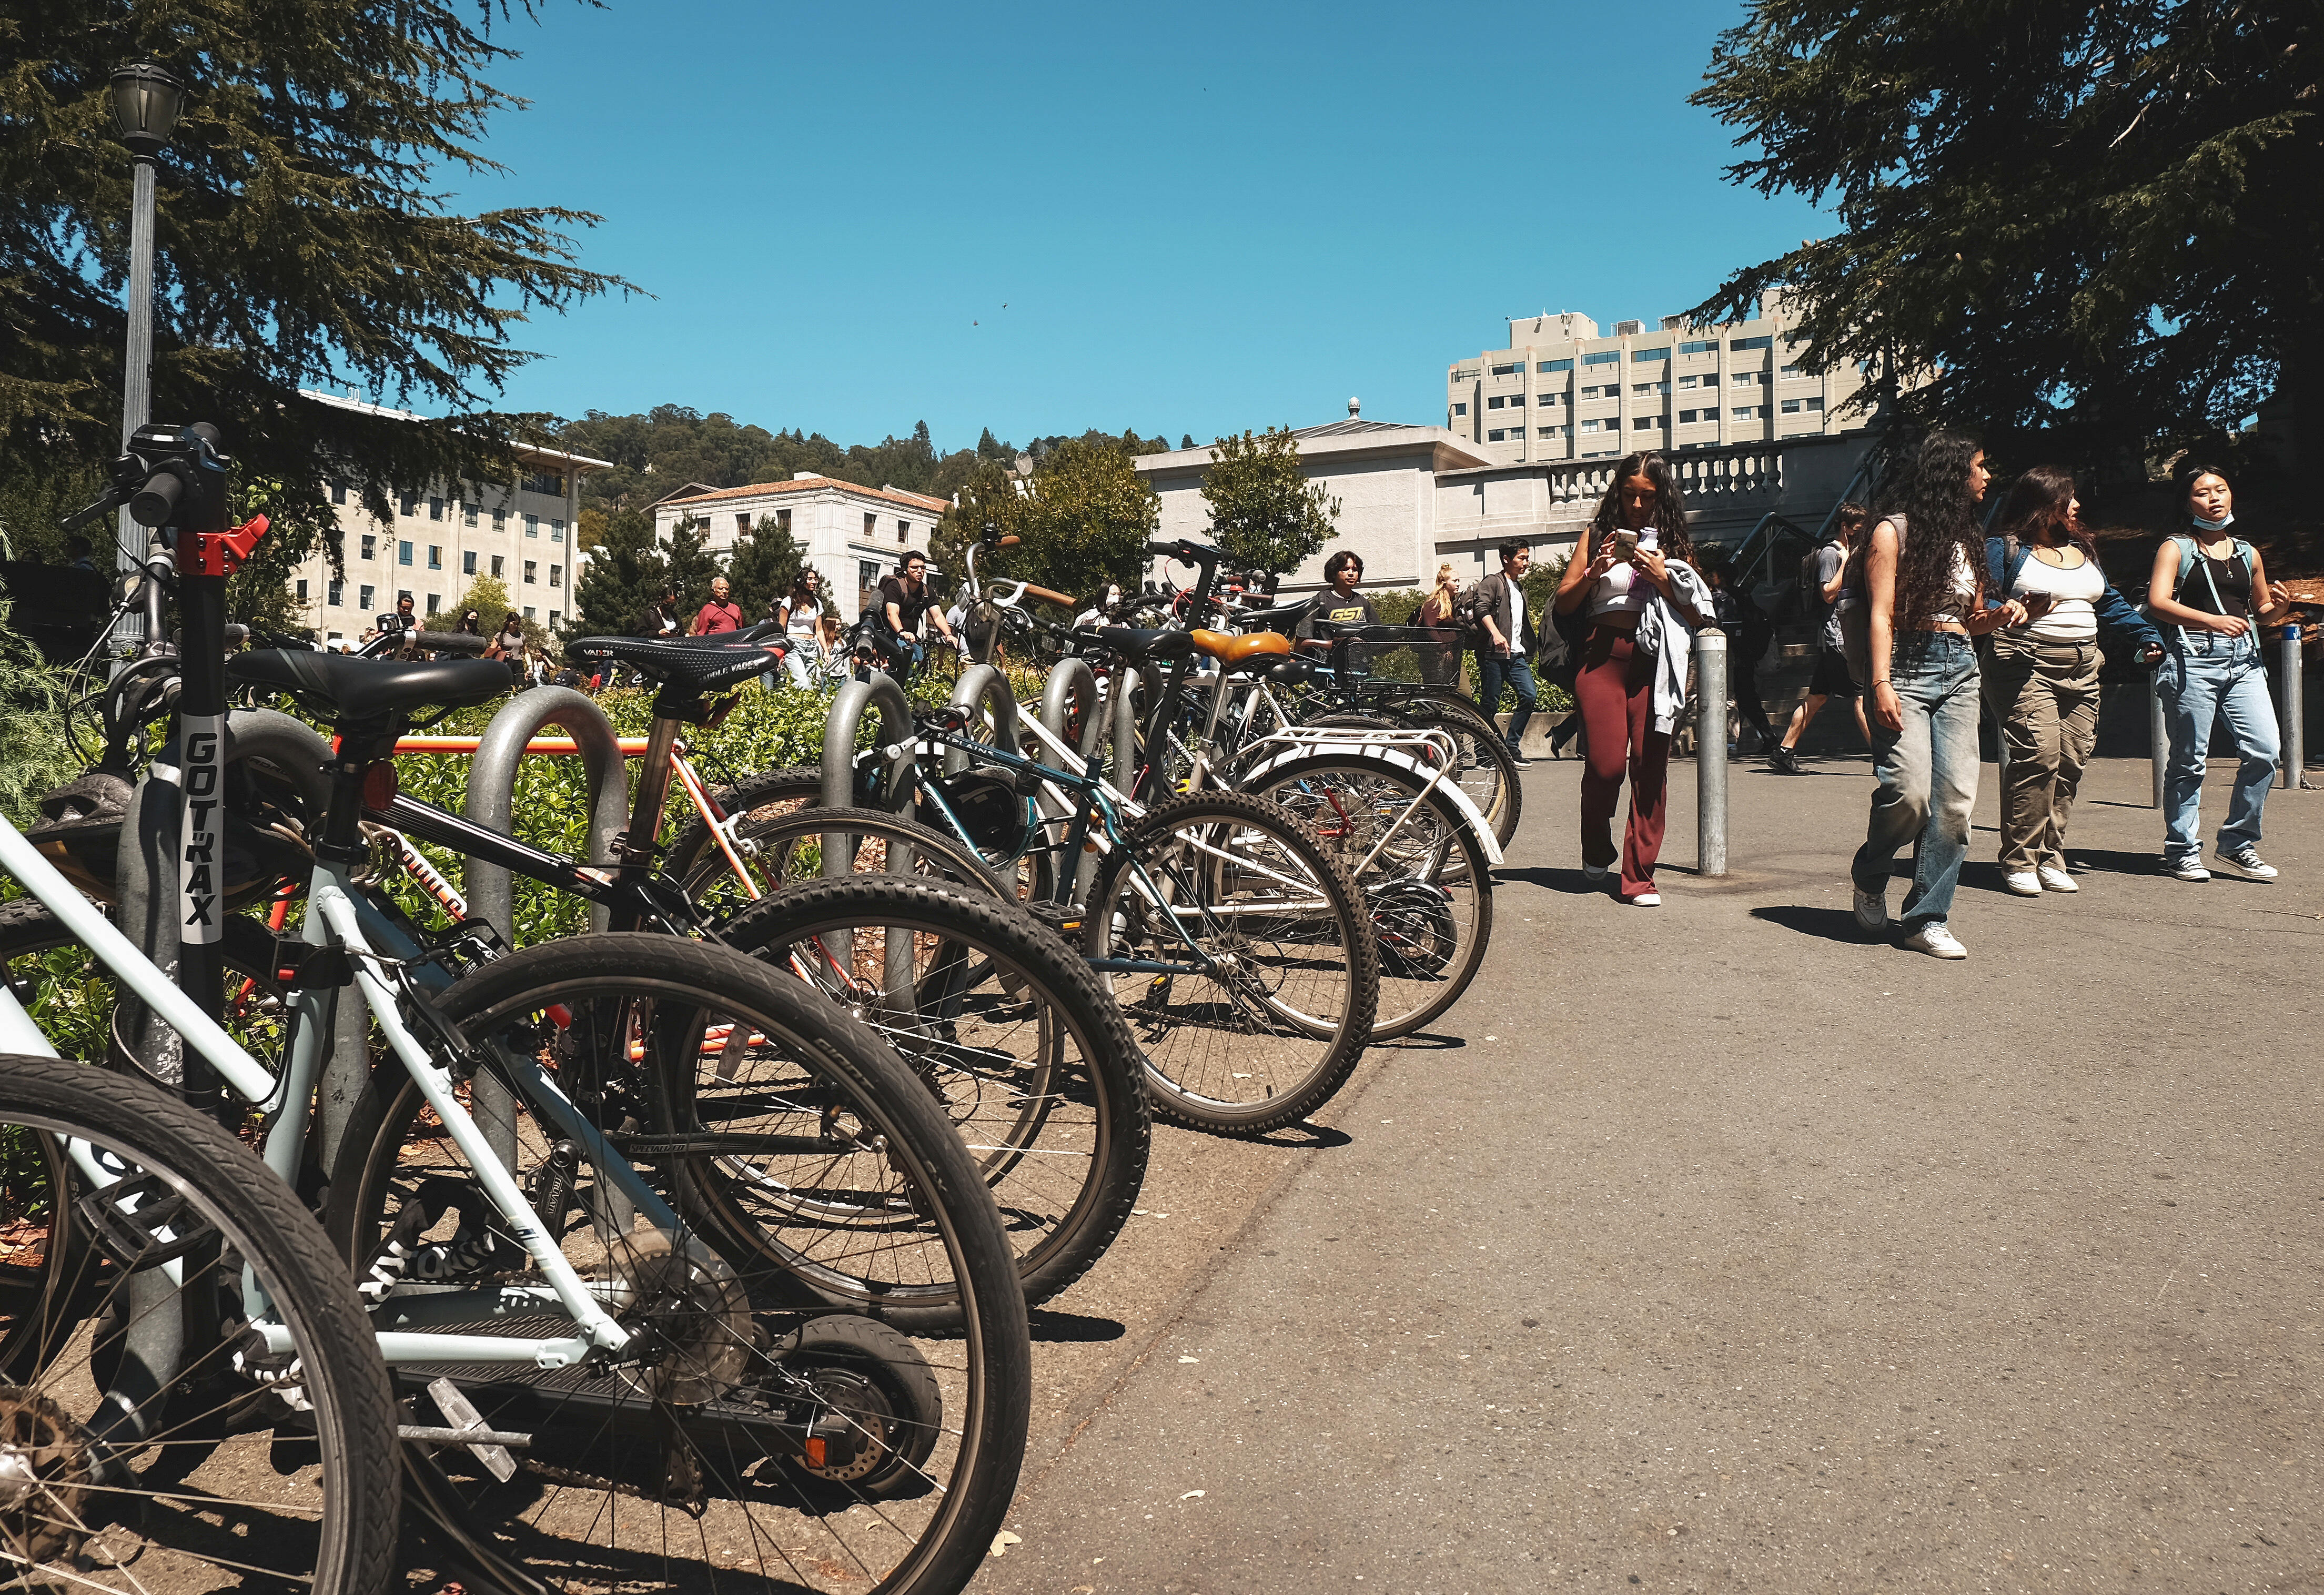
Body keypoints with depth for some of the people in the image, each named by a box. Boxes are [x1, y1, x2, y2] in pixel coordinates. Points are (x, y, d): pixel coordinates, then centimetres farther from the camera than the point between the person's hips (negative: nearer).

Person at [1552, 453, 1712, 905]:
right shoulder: (1600, 534, 12)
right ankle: (1596, 852, 18)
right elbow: (1563, 604, 9)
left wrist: (1663, 579, -6)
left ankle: (1639, 875, 4)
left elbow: (1697, 616, 8)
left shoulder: (1675, 542, 13)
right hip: (1603, 657, -1)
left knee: (1650, 766, -4)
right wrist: (1594, 572, -8)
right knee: (1605, 764, -10)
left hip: (1655, 662, 1)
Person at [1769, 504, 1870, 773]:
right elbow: (1829, 593, -18)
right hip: (1837, 637, -10)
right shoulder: (1831, 553, -9)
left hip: (1836, 639, 10)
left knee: (1817, 697, 8)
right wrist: (1845, 561, -18)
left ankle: (1784, 751, 9)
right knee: (1861, 695, -10)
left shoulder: (1848, 553, 22)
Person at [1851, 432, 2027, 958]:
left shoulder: (1964, 537, 22)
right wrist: (1881, 684, -17)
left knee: (1956, 797, -5)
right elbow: (1881, 614, -7)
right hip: (1909, 666, -6)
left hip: (1960, 672, 7)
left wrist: (2001, 614, 6)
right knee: (1909, 792, -18)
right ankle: (1869, 880, 10)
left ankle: (1926, 918, 0)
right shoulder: (1895, 530, 1)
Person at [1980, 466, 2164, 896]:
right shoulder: (2006, 549, -1)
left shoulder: (2082, 549, 21)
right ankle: (2019, 860, -9)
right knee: (2038, 755, -18)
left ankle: (2050, 858, 8)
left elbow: (2108, 602, 27)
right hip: (2026, 663, -7)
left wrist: (2146, 635, 19)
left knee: (2071, 761, 0)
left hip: (2082, 668, 7)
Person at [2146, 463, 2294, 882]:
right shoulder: (2176, 549, 4)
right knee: (2189, 760, -2)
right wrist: (2211, 620, -26)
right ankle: (2182, 849, 8)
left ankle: (2238, 842, 8)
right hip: (2193, 659, -4)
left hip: (2244, 660, 5)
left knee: (2265, 750, -7)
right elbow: (2158, 603, -12)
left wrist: (2279, 608, 4)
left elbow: (2262, 614, 27)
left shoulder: (2249, 554, 19)